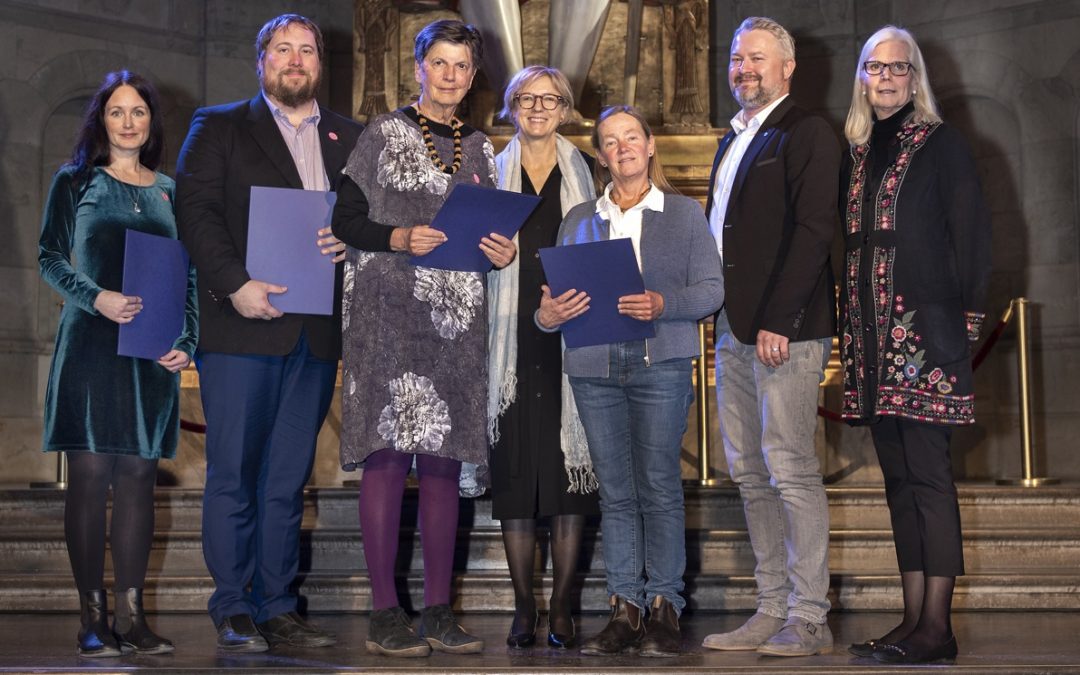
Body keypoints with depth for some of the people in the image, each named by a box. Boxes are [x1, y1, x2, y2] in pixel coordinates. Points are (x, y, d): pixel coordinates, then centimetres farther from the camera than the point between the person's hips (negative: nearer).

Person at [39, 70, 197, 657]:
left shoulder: (169, 191, 14)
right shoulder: (75, 181, 7)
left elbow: (187, 277, 13)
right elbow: (49, 257, 1)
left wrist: (186, 341, -1)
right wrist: (96, 297, -17)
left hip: (152, 351, 3)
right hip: (90, 343, -3)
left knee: (139, 476, 2)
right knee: (90, 473, -4)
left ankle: (131, 613, 7)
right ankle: (93, 616, 0)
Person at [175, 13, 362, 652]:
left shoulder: (351, 138, 17)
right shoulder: (218, 127, 8)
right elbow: (195, 211, -3)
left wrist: (351, 241, -8)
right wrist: (236, 284, -15)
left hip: (318, 331, 3)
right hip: (242, 326, -3)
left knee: (289, 477, 7)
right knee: (233, 473, -2)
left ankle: (278, 607, 13)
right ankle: (235, 612, 6)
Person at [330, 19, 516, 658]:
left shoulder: (480, 148, 19)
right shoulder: (385, 133, 6)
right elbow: (345, 221, 1)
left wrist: (503, 253, 0)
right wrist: (400, 238, -15)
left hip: (459, 316, 4)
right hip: (390, 310, -4)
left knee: (444, 459, 2)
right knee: (389, 454, -10)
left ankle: (439, 610, 6)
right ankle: (385, 611, -6)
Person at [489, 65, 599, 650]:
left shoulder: (584, 172, 11)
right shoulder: (492, 174, 12)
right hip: (513, 341, 0)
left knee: (571, 470, -2)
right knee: (514, 470, -1)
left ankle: (562, 610, 5)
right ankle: (524, 609, 7)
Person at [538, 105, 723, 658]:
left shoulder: (684, 213, 10)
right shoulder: (578, 219, 17)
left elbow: (711, 289, 1)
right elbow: (560, 292, 12)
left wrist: (662, 304, -16)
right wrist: (548, 315, -10)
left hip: (660, 363, -2)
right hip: (594, 367, 3)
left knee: (659, 487, -4)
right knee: (615, 491, 4)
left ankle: (664, 607, 3)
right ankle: (624, 609, 8)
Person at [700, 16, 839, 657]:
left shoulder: (808, 133, -5)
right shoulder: (733, 140, 21)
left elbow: (813, 231, -14)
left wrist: (777, 321, -20)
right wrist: (719, 316, 13)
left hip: (785, 331, -9)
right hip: (734, 330, 9)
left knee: (791, 473, -6)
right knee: (751, 475, 10)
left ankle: (809, 620, 2)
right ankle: (773, 610, 17)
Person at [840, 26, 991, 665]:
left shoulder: (942, 145, 1)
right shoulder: (858, 156, 17)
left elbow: (972, 236, -4)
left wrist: (961, 320, -11)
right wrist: (849, 328, 10)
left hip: (925, 332, -6)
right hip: (873, 337, 7)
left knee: (927, 474, -8)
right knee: (899, 476, 8)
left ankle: (937, 625, -5)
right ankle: (914, 618, 13)